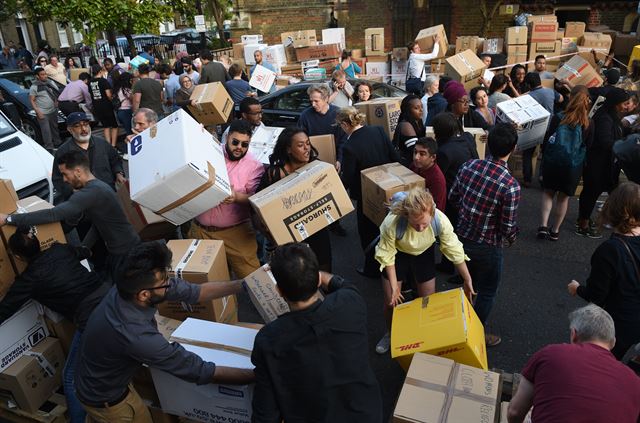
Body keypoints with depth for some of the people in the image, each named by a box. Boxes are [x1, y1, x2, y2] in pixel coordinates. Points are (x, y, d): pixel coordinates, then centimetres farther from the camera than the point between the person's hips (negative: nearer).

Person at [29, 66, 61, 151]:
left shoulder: (49, 83, 4)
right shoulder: (34, 87, -12)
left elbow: (54, 94, 18)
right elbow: (32, 100, -10)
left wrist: (56, 101, 3)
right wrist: (38, 111, -17)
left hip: (53, 111, 6)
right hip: (43, 113, -6)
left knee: (55, 128, 18)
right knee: (46, 131, -4)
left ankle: (57, 143, 34)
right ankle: (49, 147, 2)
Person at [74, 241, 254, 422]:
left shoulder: (129, 286, -21)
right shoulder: (137, 335, -43)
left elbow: (194, 291, -12)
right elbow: (201, 371, -35)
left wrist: (242, 285, -12)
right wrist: (258, 375, -29)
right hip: (104, 397, -6)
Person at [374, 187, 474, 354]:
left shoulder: (440, 220, -36)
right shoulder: (392, 222, -41)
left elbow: (454, 250, -17)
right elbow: (387, 255, -22)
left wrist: (467, 280, -7)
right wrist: (394, 286, -16)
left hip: (424, 254, 1)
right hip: (397, 254, -1)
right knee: (391, 301, 7)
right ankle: (390, 334, 37)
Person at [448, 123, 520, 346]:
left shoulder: (468, 166, -11)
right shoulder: (510, 185, -26)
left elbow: (452, 199, 1)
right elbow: (508, 227, -18)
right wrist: (512, 238, 5)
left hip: (461, 237, 6)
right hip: (487, 247, -5)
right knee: (486, 292, 19)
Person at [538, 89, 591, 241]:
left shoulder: (559, 117, -3)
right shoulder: (588, 124, -3)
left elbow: (548, 139, 0)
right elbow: (587, 146, 4)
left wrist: (543, 162, 9)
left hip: (552, 160, 0)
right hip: (574, 165, 0)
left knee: (548, 192, 15)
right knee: (563, 197, 13)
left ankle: (543, 226, 1)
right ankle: (555, 231, 20)